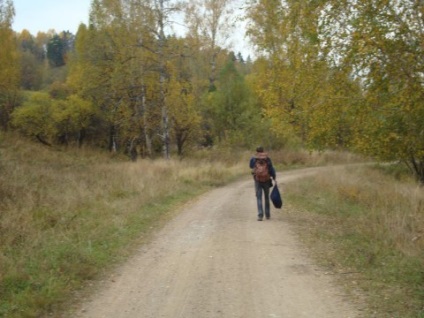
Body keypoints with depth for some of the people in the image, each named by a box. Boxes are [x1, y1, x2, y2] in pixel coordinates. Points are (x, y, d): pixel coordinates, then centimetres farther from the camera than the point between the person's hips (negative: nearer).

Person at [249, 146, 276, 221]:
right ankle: (267, 215, 22)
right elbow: (271, 169, -8)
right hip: (266, 180, 1)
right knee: (267, 197, 16)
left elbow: (251, 166, 17)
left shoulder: (253, 159, -1)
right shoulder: (267, 159, -3)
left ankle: (260, 215, -13)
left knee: (259, 198, 0)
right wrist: (274, 177, -3)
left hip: (258, 180, -1)